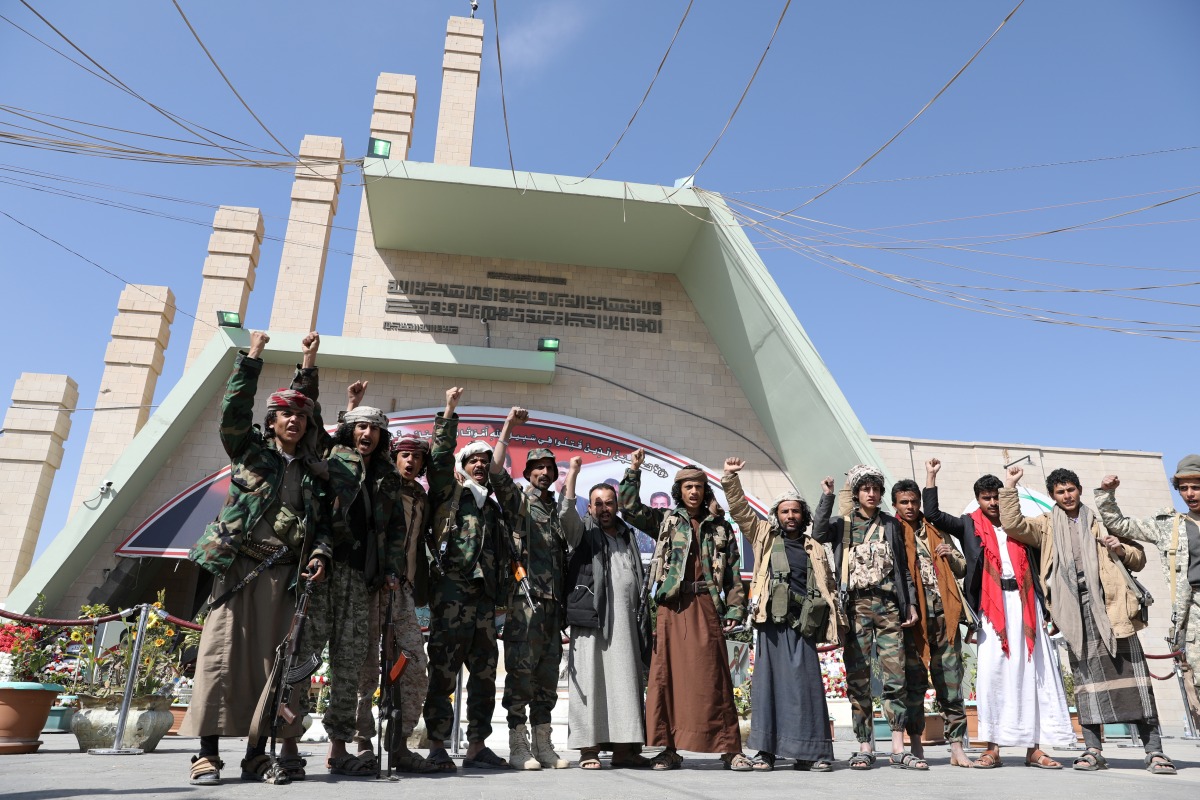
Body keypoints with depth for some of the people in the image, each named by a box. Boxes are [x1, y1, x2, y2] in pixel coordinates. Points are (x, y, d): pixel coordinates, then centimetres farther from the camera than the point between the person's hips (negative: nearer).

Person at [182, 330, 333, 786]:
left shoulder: (315, 473, 14)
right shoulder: (250, 450, 9)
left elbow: (324, 522, 12)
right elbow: (234, 410, -5)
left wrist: (320, 555, -7)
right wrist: (252, 357, -6)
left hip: (284, 575, 2)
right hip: (237, 567, -2)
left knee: (271, 661, 1)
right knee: (222, 656, -4)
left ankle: (257, 755, 8)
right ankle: (208, 754, 3)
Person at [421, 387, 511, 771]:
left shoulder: (493, 508, 23)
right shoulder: (449, 494, 8)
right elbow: (441, 456, -5)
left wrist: (501, 591, 15)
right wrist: (449, 411, -5)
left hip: (484, 599, 6)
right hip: (451, 594, -6)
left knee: (485, 675, 8)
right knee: (443, 674, -4)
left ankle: (477, 746, 16)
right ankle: (437, 747, 4)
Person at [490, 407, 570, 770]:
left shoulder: (557, 510, 20)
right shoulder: (517, 499, 4)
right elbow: (496, 471, -15)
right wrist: (509, 427, -20)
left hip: (553, 601, 6)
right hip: (524, 599, -6)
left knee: (547, 675, 9)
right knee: (521, 672, -4)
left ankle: (543, 745, 17)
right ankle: (518, 747, 4)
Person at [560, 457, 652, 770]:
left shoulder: (628, 535, 20)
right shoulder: (583, 532, 6)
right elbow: (566, 511, -14)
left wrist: (640, 613, 16)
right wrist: (573, 471, -15)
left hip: (625, 623, 5)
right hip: (591, 618, -4)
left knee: (625, 682, 3)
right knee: (589, 681, -5)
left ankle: (623, 747, 8)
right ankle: (588, 747, 1)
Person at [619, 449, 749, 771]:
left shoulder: (720, 528, 13)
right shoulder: (665, 520, 12)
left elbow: (733, 573, 11)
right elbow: (630, 508, 3)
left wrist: (735, 609, 3)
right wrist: (633, 471, -4)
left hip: (706, 606, 0)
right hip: (672, 606, 0)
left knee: (712, 678, -2)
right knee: (668, 676, 1)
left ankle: (730, 750, 5)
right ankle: (670, 749, 10)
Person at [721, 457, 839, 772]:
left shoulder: (816, 549, 18)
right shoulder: (765, 537, 13)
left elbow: (828, 588, 17)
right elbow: (739, 509, 6)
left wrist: (835, 623, 8)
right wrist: (730, 478, -5)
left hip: (803, 624, 1)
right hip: (772, 621, -1)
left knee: (807, 683, -1)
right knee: (769, 680, 0)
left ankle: (809, 752, 6)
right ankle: (766, 749, 5)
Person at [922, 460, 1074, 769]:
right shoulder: (969, 525, 9)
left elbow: (1038, 562, 16)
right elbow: (933, 514, -1)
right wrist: (931, 476, -1)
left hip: (1025, 601, 2)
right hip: (992, 604, -2)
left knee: (1034, 670, 2)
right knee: (992, 671, -7)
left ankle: (1034, 748, 9)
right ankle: (993, 748, -1)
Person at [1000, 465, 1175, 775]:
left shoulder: (1102, 521, 17)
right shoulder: (1046, 525, 15)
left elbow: (1139, 560, 20)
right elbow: (1012, 524, -2)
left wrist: (1122, 548, -2)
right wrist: (1009, 487, -3)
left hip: (1110, 606, 0)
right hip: (1075, 609, 0)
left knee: (1131, 674, -4)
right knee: (1085, 676, 0)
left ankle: (1154, 750, 0)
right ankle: (1093, 750, 4)